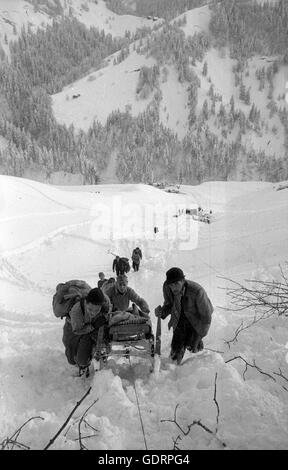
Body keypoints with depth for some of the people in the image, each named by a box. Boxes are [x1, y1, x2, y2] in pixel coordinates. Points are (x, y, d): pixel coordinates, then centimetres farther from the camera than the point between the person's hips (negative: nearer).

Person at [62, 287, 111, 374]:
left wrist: (105, 317, -24)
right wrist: (94, 325, -35)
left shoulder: (105, 300, -36)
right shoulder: (76, 310, -44)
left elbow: (109, 307, -8)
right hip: (73, 328, -1)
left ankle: (83, 364, 30)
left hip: (92, 329, 1)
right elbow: (77, 330, -25)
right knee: (72, 360, 16)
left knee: (83, 360, -8)